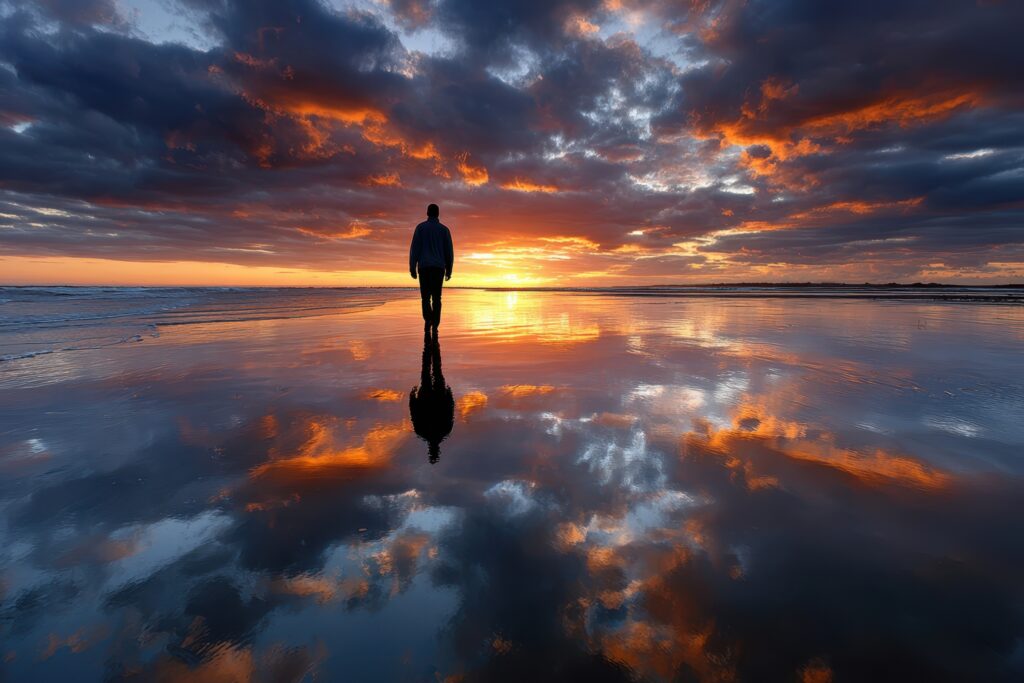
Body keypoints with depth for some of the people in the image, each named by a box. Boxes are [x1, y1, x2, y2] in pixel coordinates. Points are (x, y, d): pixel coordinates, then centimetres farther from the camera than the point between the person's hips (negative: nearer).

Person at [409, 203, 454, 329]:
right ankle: (435, 325, -2)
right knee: (436, 297, 6)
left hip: (424, 267, -1)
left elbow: (414, 248, -2)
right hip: (438, 267, 1)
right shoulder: (444, 229, 7)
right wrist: (449, 270, 12)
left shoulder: (420, 227, 4)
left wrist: (412, 268, -1)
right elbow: (449, 251, 5)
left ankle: (428, 318, -21)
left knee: (425, 296, 5)